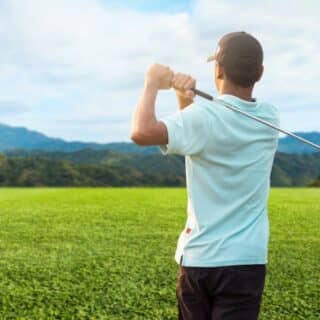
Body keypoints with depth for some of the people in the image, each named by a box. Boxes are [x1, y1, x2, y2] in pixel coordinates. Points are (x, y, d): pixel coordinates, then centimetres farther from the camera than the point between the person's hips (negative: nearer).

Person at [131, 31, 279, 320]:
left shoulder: (204, 116, -16)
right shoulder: (270, 118, 2)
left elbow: (142, 132, -30)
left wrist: (152, 83, -14)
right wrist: (188, 101, -3)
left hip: (198, 257, -2)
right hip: (245, 260, 2)